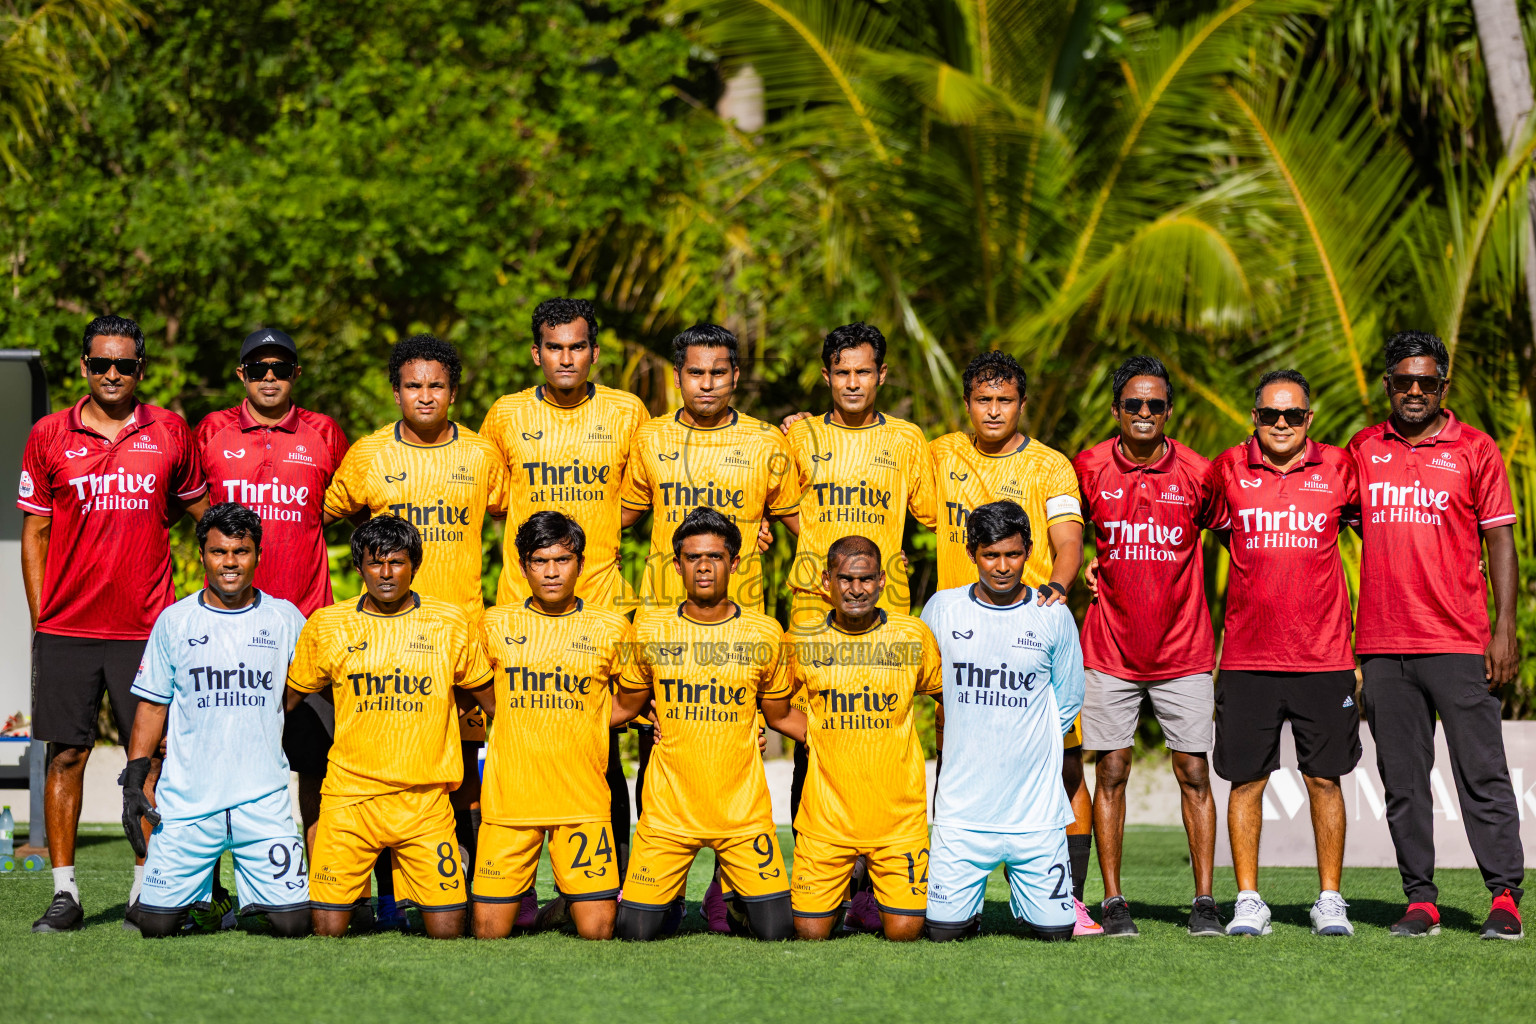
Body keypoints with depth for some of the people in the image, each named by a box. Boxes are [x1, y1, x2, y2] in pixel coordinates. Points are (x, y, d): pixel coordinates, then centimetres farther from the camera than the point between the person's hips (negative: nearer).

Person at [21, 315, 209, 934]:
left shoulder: (170, 433, 6)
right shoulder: (50, 436, 5)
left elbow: (200, 509, 18)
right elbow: (34, 530, 8)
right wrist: (40, 616, 3)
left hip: (147, 627, 0)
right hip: (66, 626, 0)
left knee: (151, 756, 0)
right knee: (65, 754, 1)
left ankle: (146, 890, 8)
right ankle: (64, 894, 7)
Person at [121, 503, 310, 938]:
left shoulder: (284, 619, 7)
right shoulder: (174, 621, 6)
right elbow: (152, 706, 10)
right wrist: (133, 783, 2)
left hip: (263, 799, 0)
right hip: (186, 798, 0)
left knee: (292, 923, -10)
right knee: (157, 925, -5)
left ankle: (252, 902, 24)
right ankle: (201, 896, 28)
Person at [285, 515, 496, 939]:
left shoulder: (451, 621, 3)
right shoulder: (326, 625, 3)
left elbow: (491, 700, 15)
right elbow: (288, 698, 15)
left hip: (425, 798, 0)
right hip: (349, 796, 0)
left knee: (447, 929, -5)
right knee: (329, 929, -6)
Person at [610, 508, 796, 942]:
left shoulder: (763, 633, 0)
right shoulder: (651, 628, 1)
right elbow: (625, 706, 13)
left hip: (743, 809, 0)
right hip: (668, 808, 0)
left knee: (775, 930, -7)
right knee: (636, 932, -5)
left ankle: (736, 900, 28)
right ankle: (668, 901, 30)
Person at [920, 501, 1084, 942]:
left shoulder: (1053, 617, 0)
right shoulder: (942, 609, 1)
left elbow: (1067, 702, 10)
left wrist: (1026, 745, 5)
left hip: (1035, 803, 0)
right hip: (963, 803, 0)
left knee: (1054, 929, 0)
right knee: (943, 928, -4)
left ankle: (1023, 892, 32)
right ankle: (971, 904, 29)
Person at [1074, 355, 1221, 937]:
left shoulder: (1198, 473, -3)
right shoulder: (1090, 469, -1)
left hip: (1183, 650, 0)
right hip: (1110, 650, 0)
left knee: (1193, 773, 0)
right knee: (1111, 772, 1)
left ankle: (1204, 900, 5)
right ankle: (1113, 901, 7)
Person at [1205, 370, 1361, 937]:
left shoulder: (1338, 470, 3)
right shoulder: (1229, 470, 3)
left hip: (1323, 656, 0)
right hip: (1247, 655, 0)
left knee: (1325, 779, 3)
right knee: (1246, 779, 2)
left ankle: (1330, 900, 12)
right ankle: (1249, 901, 9)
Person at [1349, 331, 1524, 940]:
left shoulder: (1474, 449, 4)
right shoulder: (1362, 449, 11)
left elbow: (1500, 542, 3)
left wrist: (1505, 629, -6)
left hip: (1458, 640, -3)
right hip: (1383, 643, 3)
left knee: (1482, 770, -5)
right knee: (1402, 779, 4)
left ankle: (1504, 897, -4)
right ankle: (1420, 901, 8)